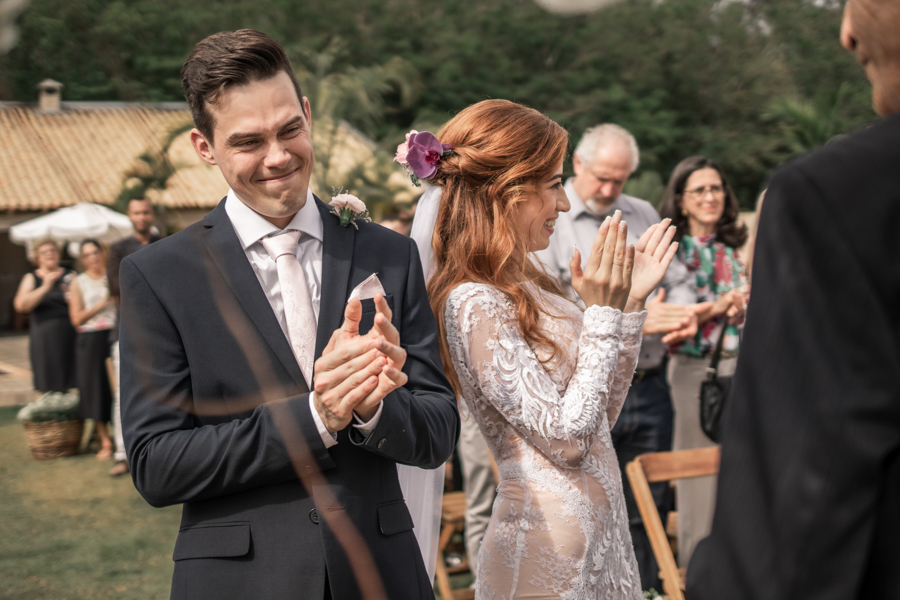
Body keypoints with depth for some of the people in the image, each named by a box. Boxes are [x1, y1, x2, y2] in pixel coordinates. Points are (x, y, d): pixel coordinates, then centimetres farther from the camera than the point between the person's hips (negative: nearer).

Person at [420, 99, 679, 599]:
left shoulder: (527, 282, 7)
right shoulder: (473, 305, -19)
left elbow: (602, 414, 12)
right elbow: (567, 438, -20)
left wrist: (631, 302, 6)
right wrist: (603, 310, -17)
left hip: (599, 530, 8)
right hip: (552, 549, -8)